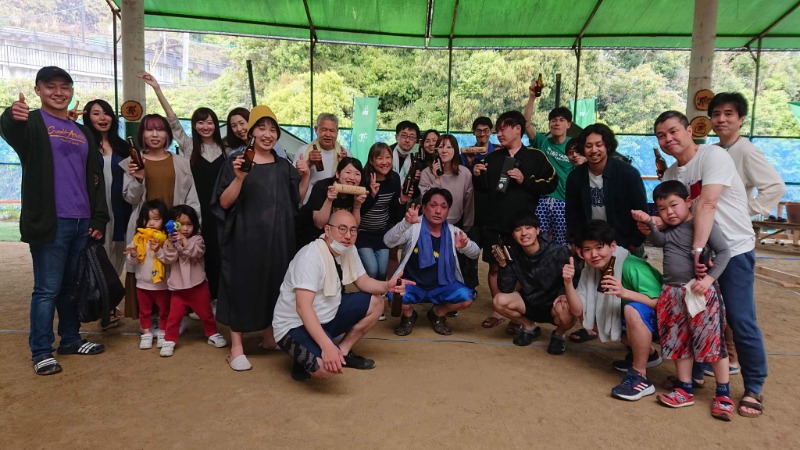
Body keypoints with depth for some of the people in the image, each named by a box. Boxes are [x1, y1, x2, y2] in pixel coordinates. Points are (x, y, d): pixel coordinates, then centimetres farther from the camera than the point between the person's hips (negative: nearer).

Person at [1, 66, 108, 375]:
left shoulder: (83, 133, 16)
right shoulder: (32, 123, -1)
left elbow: (95, 179, 15)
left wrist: (99, 219, 8)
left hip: (82, 221, 6)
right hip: (50, 222, -6)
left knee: (74, 285, 14)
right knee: (47, 289, -1)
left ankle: (70, 339, 27)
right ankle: (41, 351, 10)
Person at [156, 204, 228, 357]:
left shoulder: (197, 239, -4)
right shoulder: (169, 242, 1)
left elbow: (196, 253, -22)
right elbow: (168, 259, -12)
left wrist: (184, 241, -31)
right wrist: (170, 243, -25)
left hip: (198, 285, -1)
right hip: (178, 287, 1)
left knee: (206, 312, 13)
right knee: (174, 315, 2)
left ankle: (212, 334, 29)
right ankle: (169, 340, 14)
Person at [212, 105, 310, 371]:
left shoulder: (284, 166, 10)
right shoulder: (237, 161, -4)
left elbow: (297, 200, 13)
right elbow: (224, 203, -10)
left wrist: (305, 176, -2)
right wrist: (239, 178, -26)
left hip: (278, 239, 5)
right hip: (246, 237, -5)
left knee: (275, 284, 12)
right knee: (243, 285, -1)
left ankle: (269, 336, 28)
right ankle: (236, 347, 9)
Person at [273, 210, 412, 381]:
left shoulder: (348, 250, -1)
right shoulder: (310, 257, -27)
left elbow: (363, 281, 10)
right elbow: (303, 307, -34)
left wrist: (387, 285, -12)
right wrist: (327, 346, -42)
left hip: (328, 316, 9)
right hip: (296, 325, -9)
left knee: (375, 303, 4)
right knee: (329, 366, -34)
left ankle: (343, 352, 10)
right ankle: (306, 360, 1)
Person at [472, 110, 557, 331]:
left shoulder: (535, 157, 0)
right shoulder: (492, 157, 11)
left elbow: (551, 183, -5)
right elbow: (483, 189, 17)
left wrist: (525, 181, -14)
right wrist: (477, 176, -3)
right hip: (493, 222, 4)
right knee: (494, 267, 7)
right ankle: (497, 311, 20)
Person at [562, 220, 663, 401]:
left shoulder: (632, 266, -26)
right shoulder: (589, 271, -5)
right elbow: (578, 311, -8)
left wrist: (624, 292, -42)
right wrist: (568, 282, -24)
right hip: (633, 320, 8)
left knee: (632, 309, -34)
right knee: (592, 314, 2)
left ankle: (640, 377, -21)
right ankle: (645, 354, 13)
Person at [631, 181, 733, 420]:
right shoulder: (667, 231, 13)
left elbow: (724, 252, -10)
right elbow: (658, 240, -7)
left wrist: (709, 278, -19)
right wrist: (649, 223, -21)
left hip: (700, 292, -6)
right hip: (673, 293, 6)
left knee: (713, 340, -1)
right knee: (679, 342, 12)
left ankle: (723, 393, 12)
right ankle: (685, 389, 24)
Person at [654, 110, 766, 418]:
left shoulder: (714, 155, -14)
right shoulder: (670, 175, 8)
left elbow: (706, 204, -23)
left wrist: (698, 249, -29)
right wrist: (655, 223, -20)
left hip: (734, 250, -6)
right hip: (697, 250, 6)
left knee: (741, 321, -5)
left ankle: (754, 388, 12)